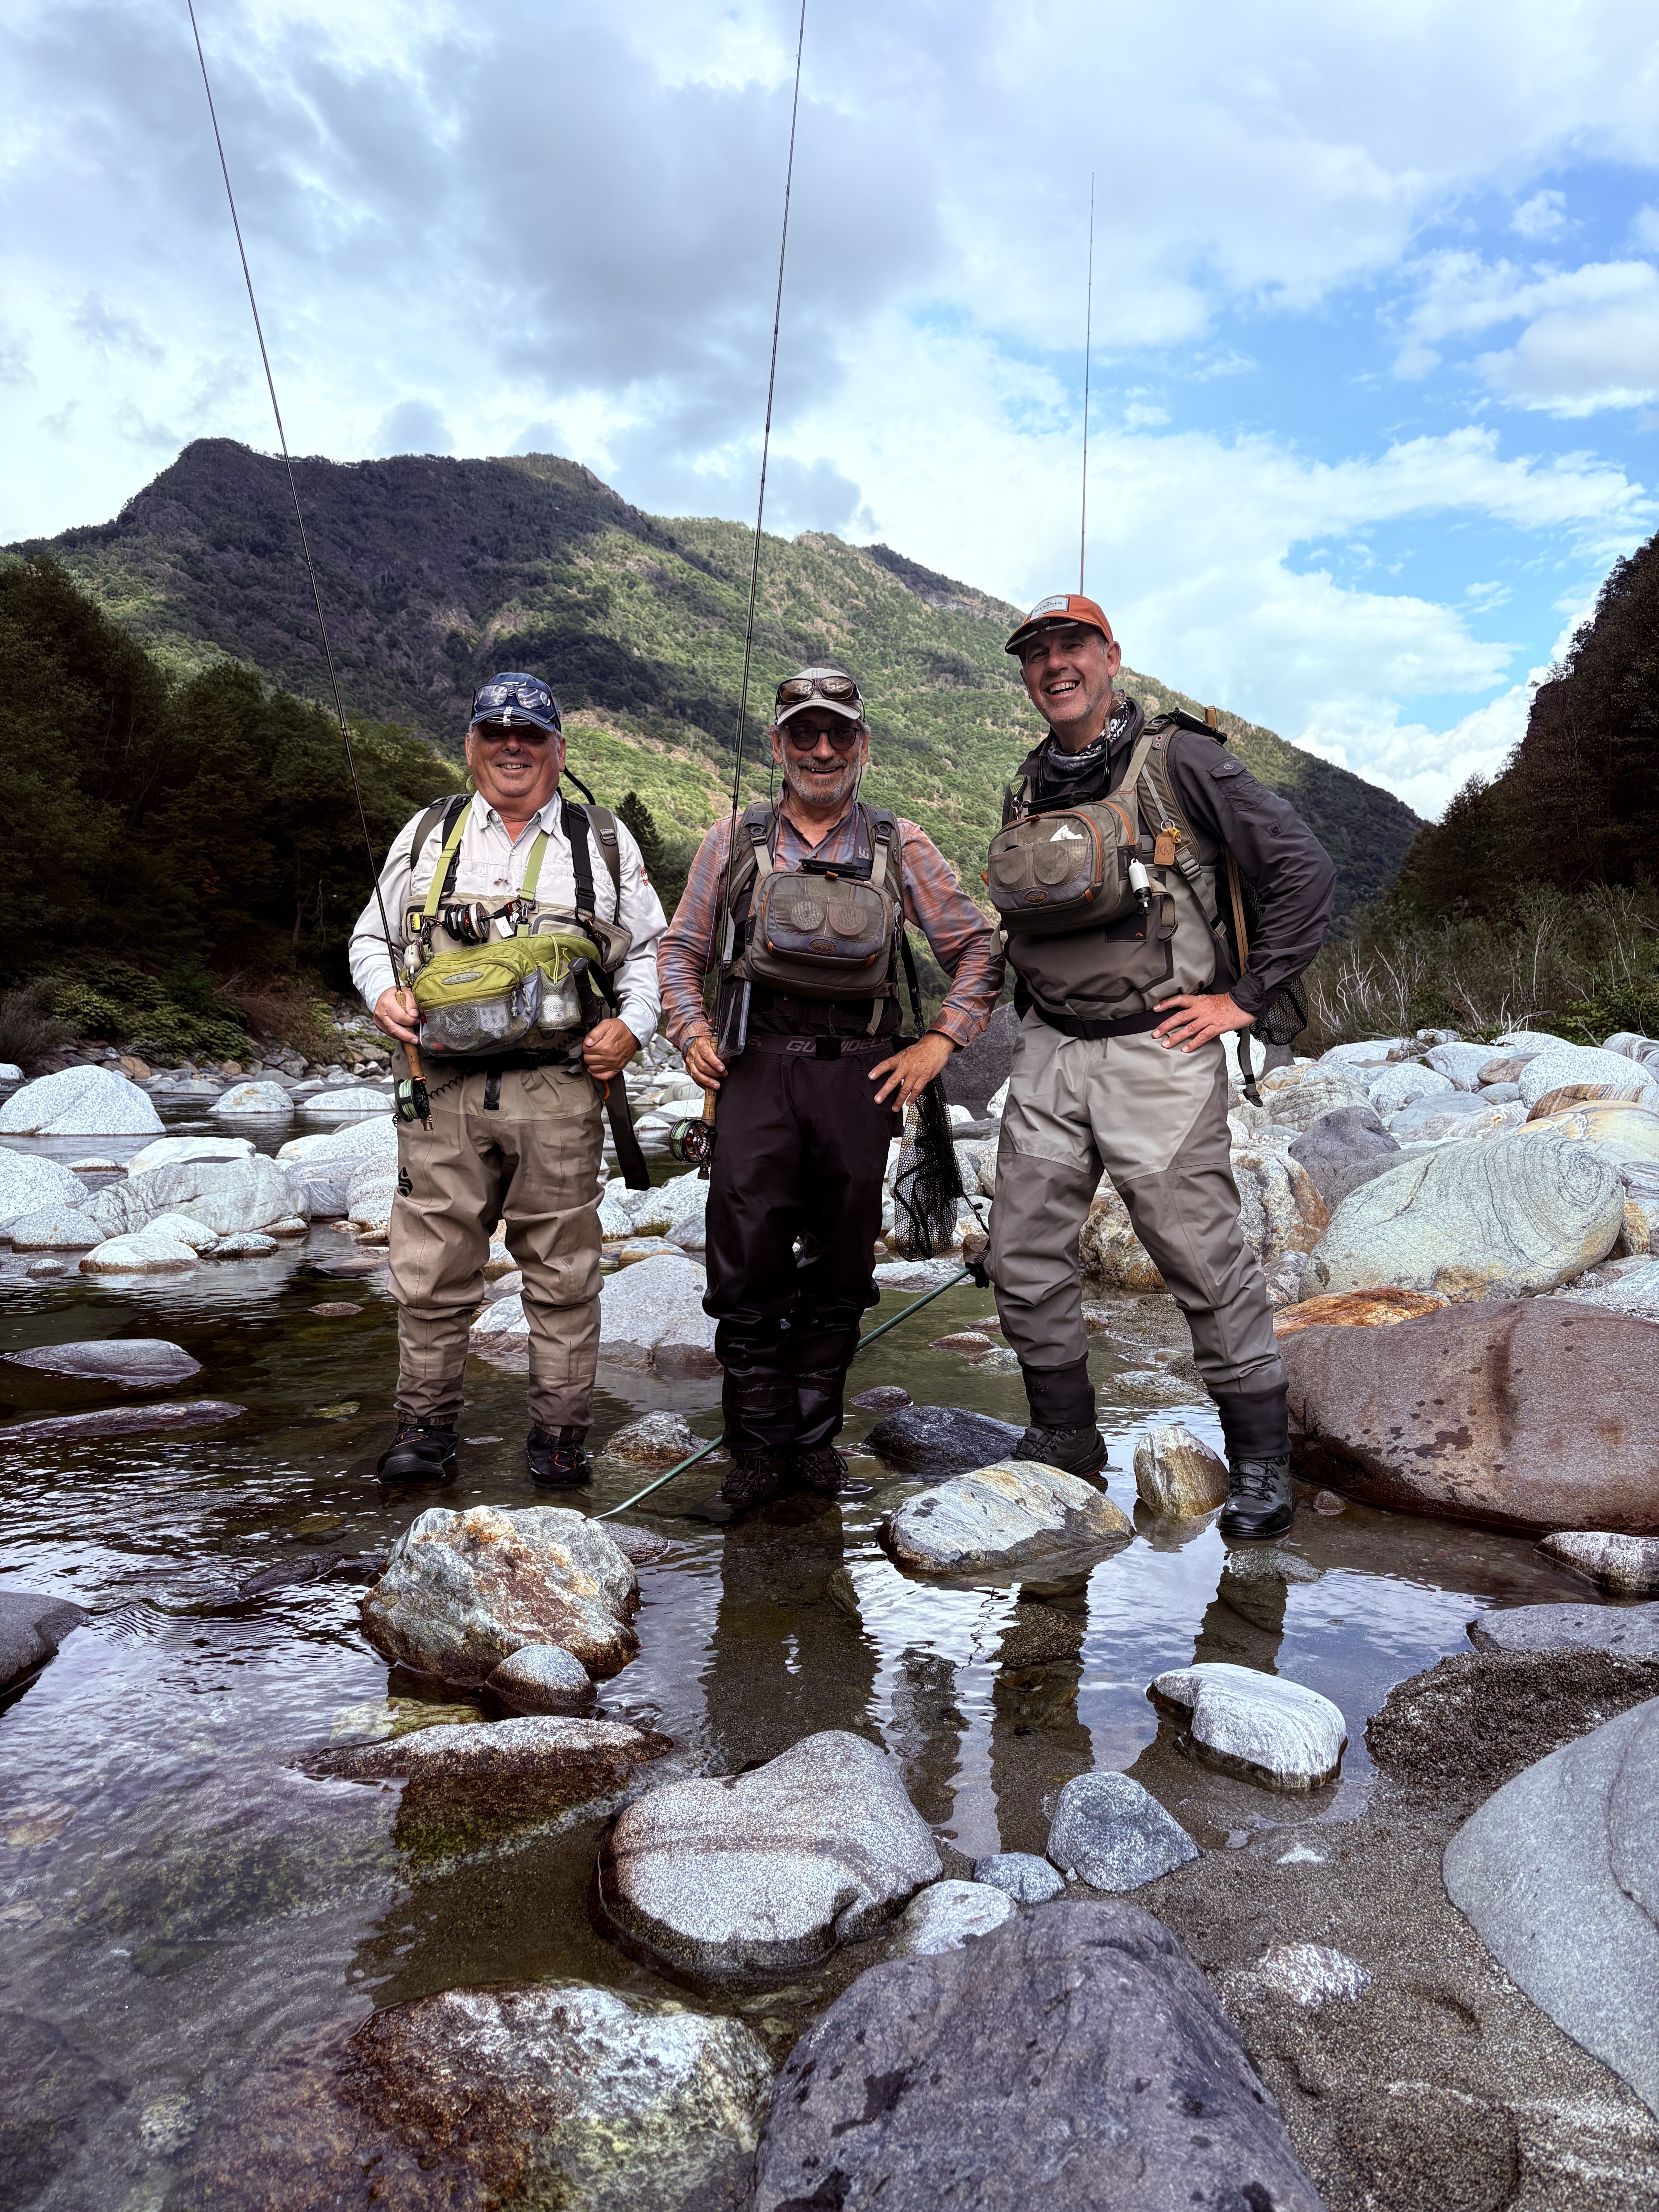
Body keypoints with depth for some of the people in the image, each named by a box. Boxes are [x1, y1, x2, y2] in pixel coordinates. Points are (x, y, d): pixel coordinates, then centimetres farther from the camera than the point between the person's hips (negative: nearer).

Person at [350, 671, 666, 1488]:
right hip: (445, 1090, 1)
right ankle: (425, 1424, 17)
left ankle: (559, 1431, 15)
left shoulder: (604, 842, 12)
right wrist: (383, 993, -2)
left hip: (558, 1091, -1)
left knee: (563, 1273, 3)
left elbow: (649, 950, 14)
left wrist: (632, 1024, -3)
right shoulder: (429, 835, 14)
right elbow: (372, 936, 19)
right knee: (431, 1268, 3)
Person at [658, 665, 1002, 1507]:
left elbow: (978, 950, 12)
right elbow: (681, 949, 17)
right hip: (757, 1064, 0)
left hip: (859, 1073, 1)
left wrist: (939, 1042, 2)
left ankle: (815, 1438, 21)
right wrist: (691, 1030, 1)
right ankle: (760, 1446, 8)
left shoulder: (900, 847, 9)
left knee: (838, 1270, 7)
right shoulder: (733, 842, 10)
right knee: (748, 1263, -5)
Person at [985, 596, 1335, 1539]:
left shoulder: (1178, 761, -6)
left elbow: (1305, 868, -9)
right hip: (1048, 1053, 6)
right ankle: (1065, 1437, 25)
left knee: (1207, 1260, -1)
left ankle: (1261, 1459, 16)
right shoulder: (1030, 787, 13)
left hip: (1156, 1050, -6)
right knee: (1025, 1257, 7)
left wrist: (1246, 997, -10)